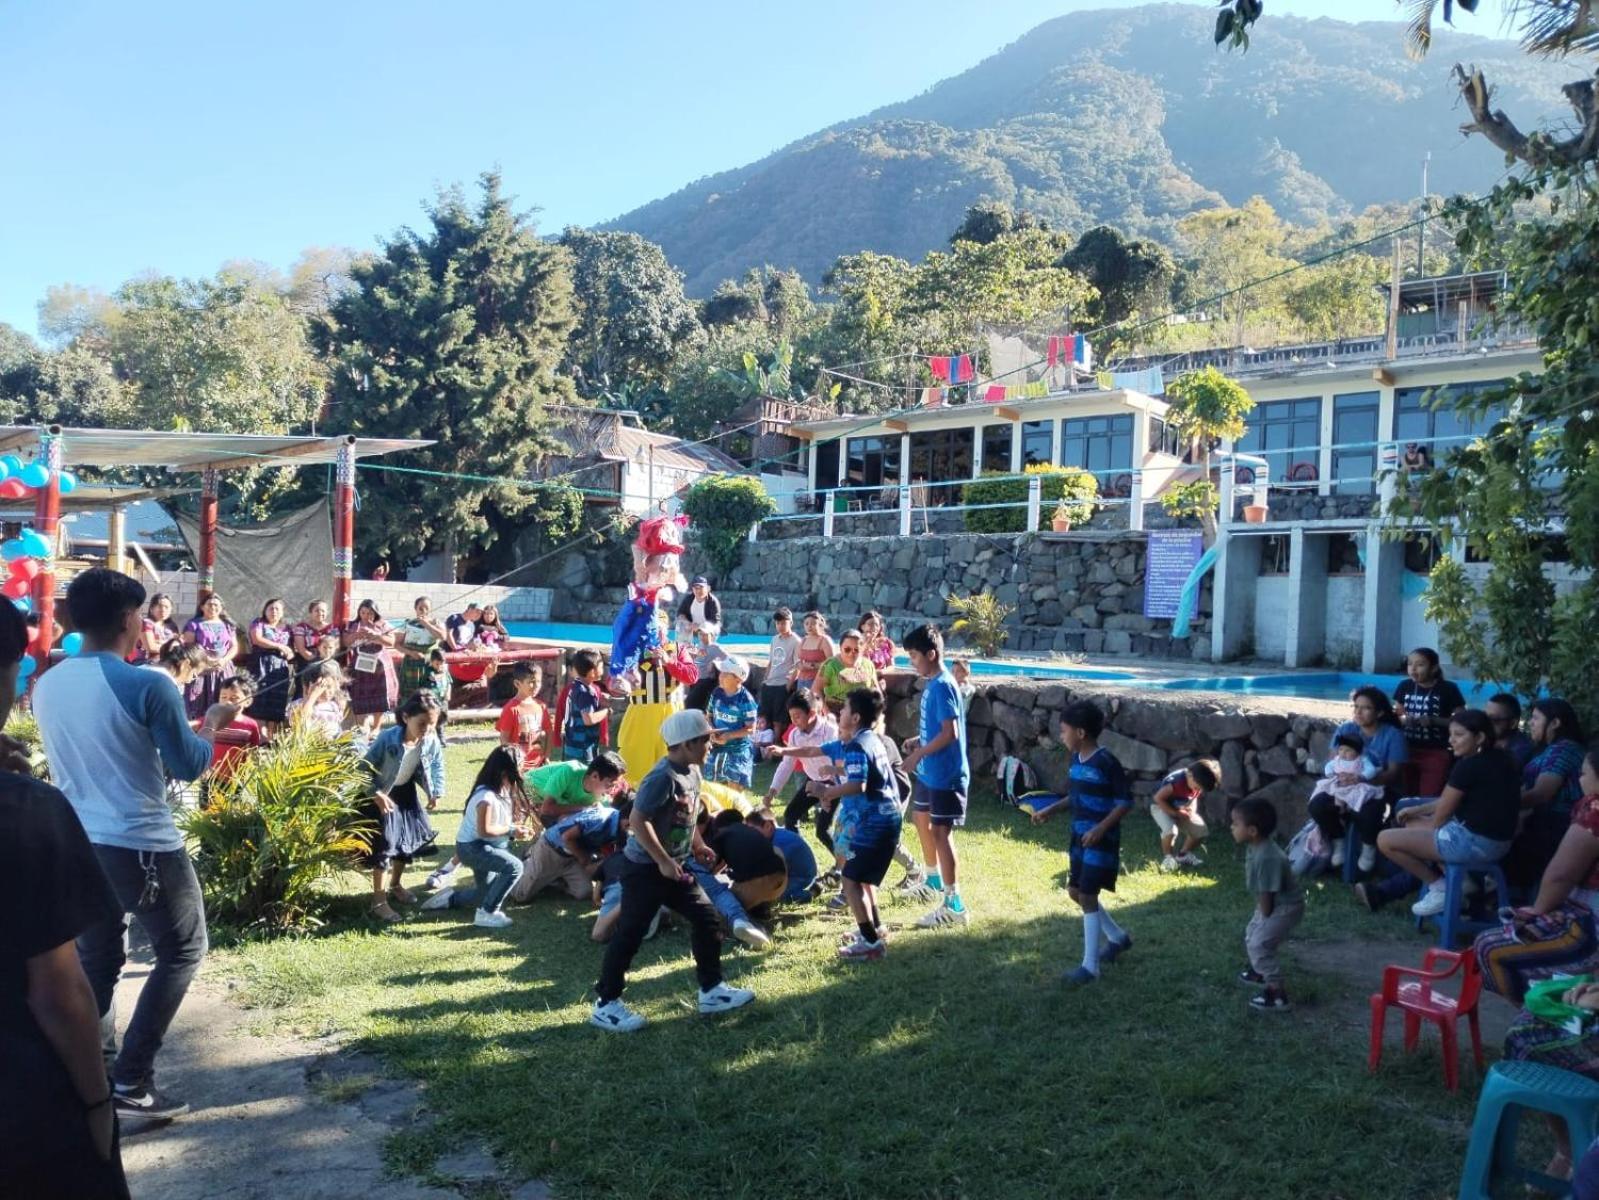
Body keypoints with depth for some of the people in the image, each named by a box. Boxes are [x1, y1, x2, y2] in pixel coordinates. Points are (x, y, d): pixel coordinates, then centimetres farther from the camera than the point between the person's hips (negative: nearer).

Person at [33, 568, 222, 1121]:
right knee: (182, 951, 9)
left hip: (76, 844, 7)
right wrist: (211, 724, 7)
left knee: (97, 962, 18)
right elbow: (189, 766, -10)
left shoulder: (46, 686, 3)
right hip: (143, 846, -7)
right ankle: (130, 1081, 6)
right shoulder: (146, 686, -18)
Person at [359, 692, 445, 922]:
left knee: (412, 837, 14)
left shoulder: (431, 741, -20)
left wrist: (436, 792, -5)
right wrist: (376, 795, -23)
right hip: (382, 794, -6)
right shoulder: (388, 739, -34)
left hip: (406, 792, 6)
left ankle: (395, 886, 39)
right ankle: (379, 901, 4)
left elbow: (437, 765, 0)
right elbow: (365, 767, -22)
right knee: (384, 843, -6)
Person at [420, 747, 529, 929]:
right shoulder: (487, 796, -28)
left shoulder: (502, 790, 1)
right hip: (471, 847, -10)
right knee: (514, 866, -28)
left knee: (486, 894, 17)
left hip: (483, 846, 10)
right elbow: (484, 830, -29)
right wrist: (511, 829, -22)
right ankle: (486, 913, -19)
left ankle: (450, 897, 32)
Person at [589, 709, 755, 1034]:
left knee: (706, 919, 9)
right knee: (630, 934, -1)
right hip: (645, 868, -9)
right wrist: (663, 862, -25)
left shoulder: (692, 771, 5)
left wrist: (698, 846, 14)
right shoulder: (663, 777, -24)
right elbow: (638, 821, -27)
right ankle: (605, 1004, 11)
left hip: (675, 866, 9)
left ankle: (711, 991, 21)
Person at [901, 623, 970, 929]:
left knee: (941, 834, -7)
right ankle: (933, 879, 43)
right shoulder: (931, 683, 9)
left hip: (946, 774, -11)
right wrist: (918, 742, 8)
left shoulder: (943, 686, -21)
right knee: (922, 821, 24)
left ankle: (954, 905, -1)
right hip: (929, 771, 11)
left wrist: (919, 754, -19)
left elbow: (950, 733, -26)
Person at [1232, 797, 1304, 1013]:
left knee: (1259, 944, -13)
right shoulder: (1257, 846, -3)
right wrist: (1260, 914, 13)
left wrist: (1265, 920, -14)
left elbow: (1266, 894, -27)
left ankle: (1278, 995, -6)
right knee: (1251, 936, 23)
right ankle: (1260, 972, 47)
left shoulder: (1267, 857, -35)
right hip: (1273, 904, 10)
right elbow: (1262, 892, 9)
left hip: (1285, 907, -10)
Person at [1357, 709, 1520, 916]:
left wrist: (1430, 831, 13)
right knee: (1413, 825, 26)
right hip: (1495, 839, 11)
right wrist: (1418, 810, 19)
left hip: (1475, 843, -11)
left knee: (1385, 840, -5)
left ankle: (1440, 886, 8)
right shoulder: (1497, 759, 8)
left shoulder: (1468, 766, -20)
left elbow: (1442, 814, -8)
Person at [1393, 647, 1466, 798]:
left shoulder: (1448, 689, -6)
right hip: (1407, 752, 4)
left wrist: (1434, 720, -19)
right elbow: (1396, 716, 13)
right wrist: (1403, 719, -10)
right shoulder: (1404, 686, 5)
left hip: (1436, 754, -4)